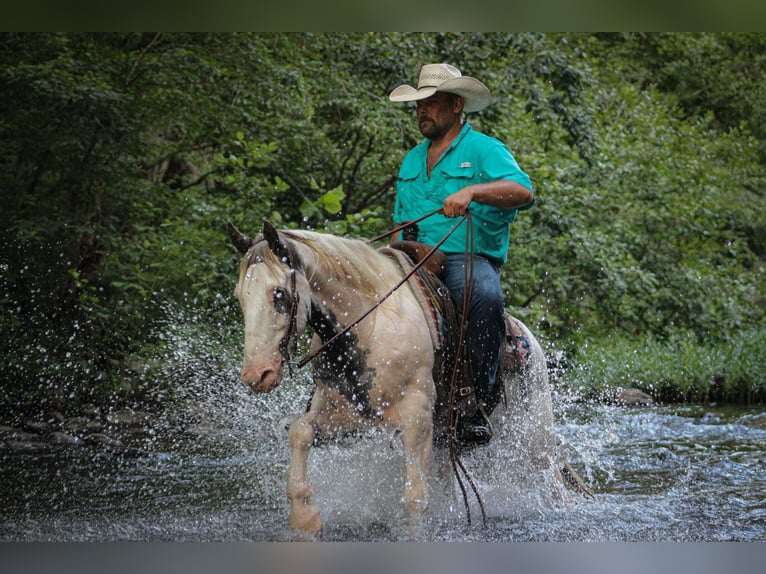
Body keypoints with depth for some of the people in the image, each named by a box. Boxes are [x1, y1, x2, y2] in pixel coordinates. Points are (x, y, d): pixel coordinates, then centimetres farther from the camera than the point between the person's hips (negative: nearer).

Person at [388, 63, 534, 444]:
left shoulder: (484, 150, 4)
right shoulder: (411, 161, 24)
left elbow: (522, 192, -14)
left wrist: (472, 191, -29)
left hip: (469, 259, -6)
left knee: (485, 298, -39)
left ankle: (477, 404, -37)